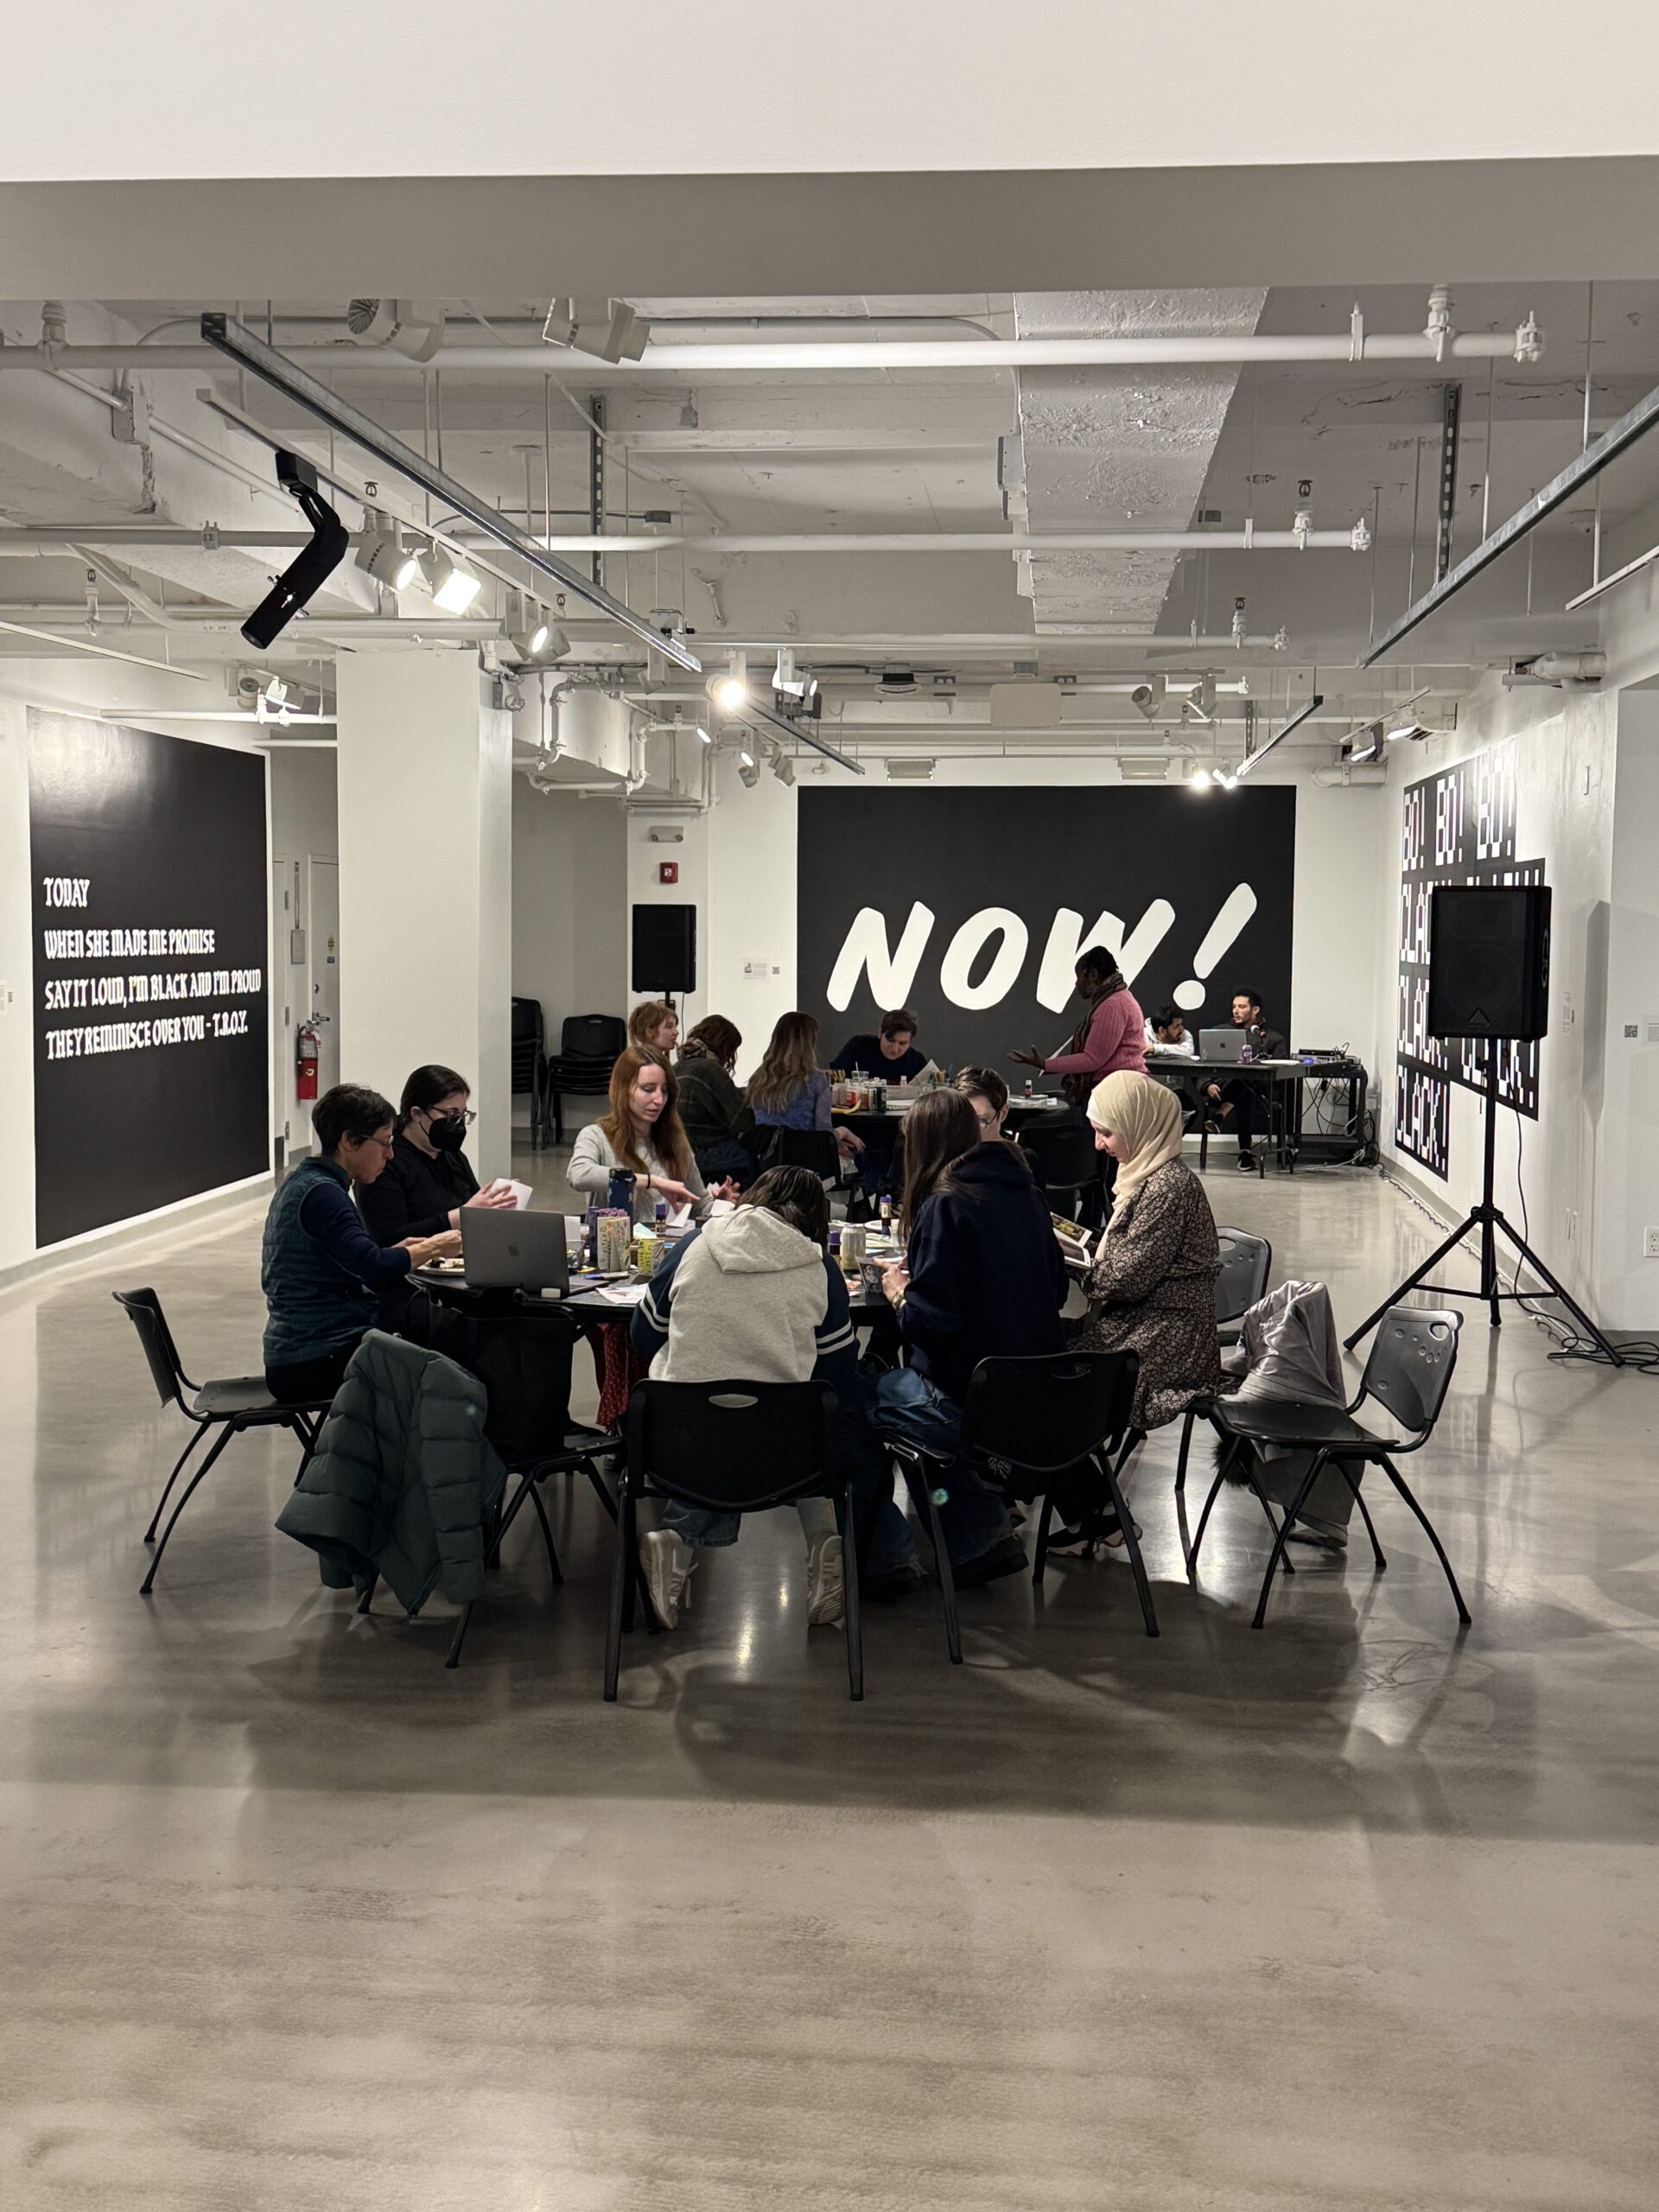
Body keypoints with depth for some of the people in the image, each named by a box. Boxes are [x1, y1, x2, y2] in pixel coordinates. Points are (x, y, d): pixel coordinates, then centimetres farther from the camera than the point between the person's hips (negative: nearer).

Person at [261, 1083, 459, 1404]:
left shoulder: (303, 1183, 16)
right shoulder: (321, 1193, -16)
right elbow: (378, 1271, -26)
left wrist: (395, 1252, 6)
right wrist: (431, 1248, -11)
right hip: (314, 1365, -10)